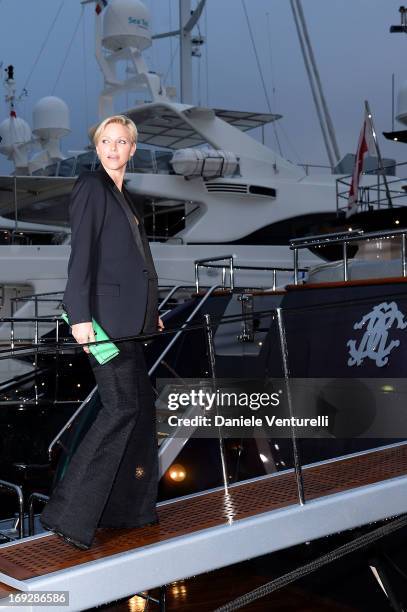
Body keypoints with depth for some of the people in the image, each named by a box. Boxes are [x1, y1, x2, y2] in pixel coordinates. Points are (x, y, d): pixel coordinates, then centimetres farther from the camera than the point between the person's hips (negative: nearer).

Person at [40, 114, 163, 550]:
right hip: (104, 314, -9)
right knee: (121, 405, -11)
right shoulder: (91, 186, -7)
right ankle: (68, 514, -6)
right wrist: (80, 316, -22)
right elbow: (81, 254, -15)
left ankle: (127, 508, 21)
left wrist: (150, 313, 21)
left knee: (139, 404, 11)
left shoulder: (123, 195, 19)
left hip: (128, 317, 9)